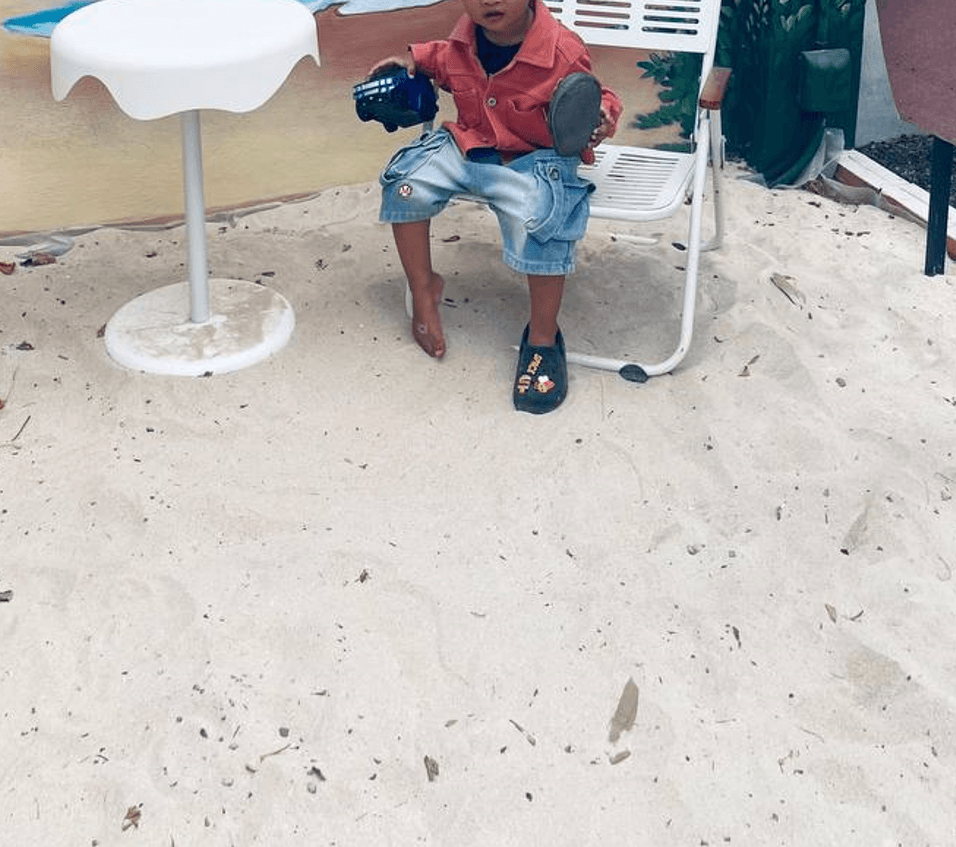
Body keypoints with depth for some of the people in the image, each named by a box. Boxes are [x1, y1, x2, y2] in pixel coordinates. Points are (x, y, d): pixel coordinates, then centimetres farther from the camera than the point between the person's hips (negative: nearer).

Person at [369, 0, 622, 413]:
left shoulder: (564, 54, -22)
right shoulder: (463, 38, -5)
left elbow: (592, 100, -7)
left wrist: (599, 120, -29)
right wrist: (416, 59, 4)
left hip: (535, 158, -5)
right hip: (466, 146, 6)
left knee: (537, 217, -32)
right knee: (406, 181, -14)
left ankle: (543, 337, -11)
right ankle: (423, 289, 9)